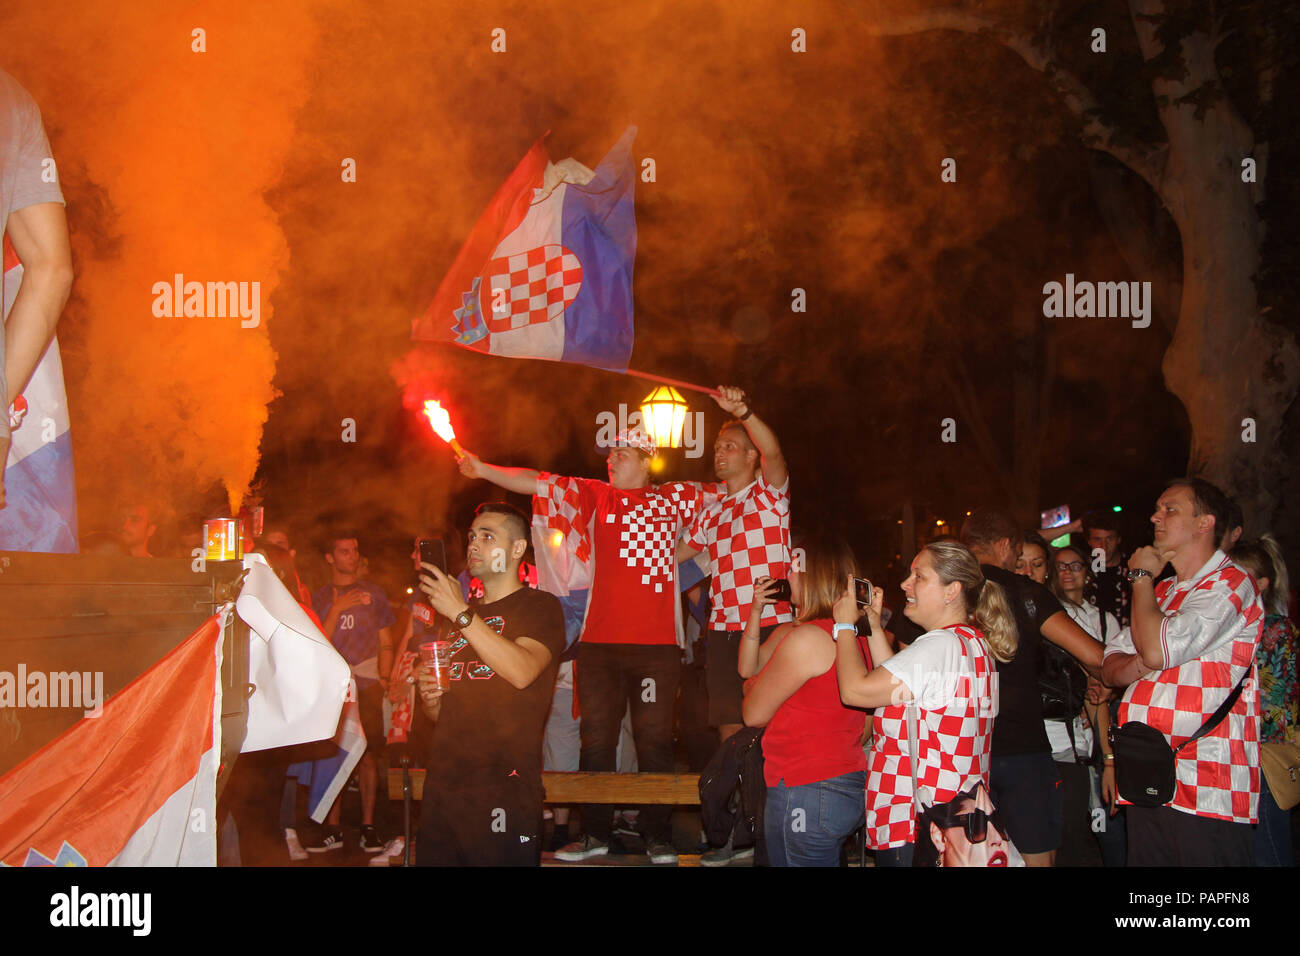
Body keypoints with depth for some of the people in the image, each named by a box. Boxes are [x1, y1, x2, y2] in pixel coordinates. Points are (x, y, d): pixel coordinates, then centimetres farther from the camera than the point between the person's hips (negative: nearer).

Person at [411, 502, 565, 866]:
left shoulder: (539, 606, 1)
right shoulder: (456, 615, 21)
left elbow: (522, 671, -20)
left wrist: (460, 613, -16)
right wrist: (430, 701, 1)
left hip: (504, 790, -6)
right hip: (442, 786, 6)